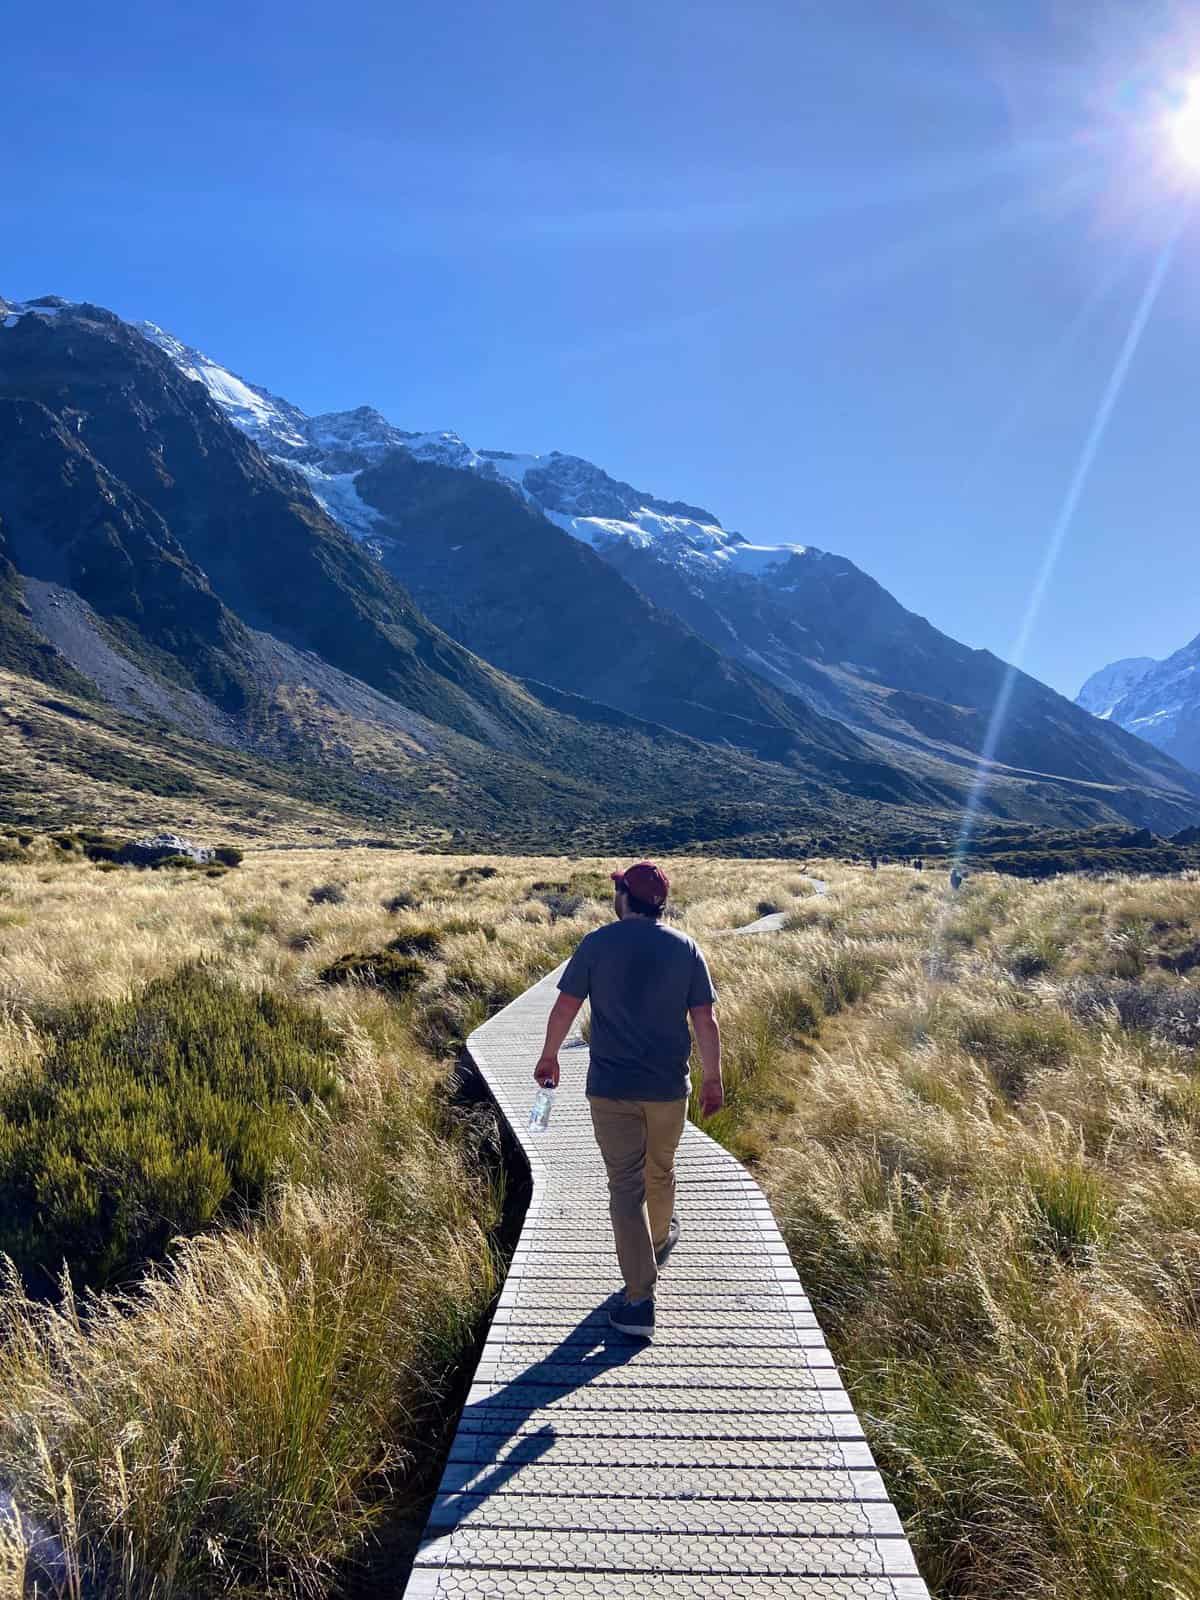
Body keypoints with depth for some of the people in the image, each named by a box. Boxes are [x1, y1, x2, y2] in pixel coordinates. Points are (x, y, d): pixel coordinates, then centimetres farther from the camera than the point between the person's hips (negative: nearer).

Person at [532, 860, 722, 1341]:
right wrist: (712, 1079, 7)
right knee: (660, 1171, 24)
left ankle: (640, 1300, 0)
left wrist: (549, 1056, 12)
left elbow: (565, 1007, -4)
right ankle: (659, 1239, 50)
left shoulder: (596, 944, -7)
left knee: (626, 1186, 2)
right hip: (669, 1086, 2)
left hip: (611, 1087, -2)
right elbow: (705, 1020, -3)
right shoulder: (685, 948, -2)